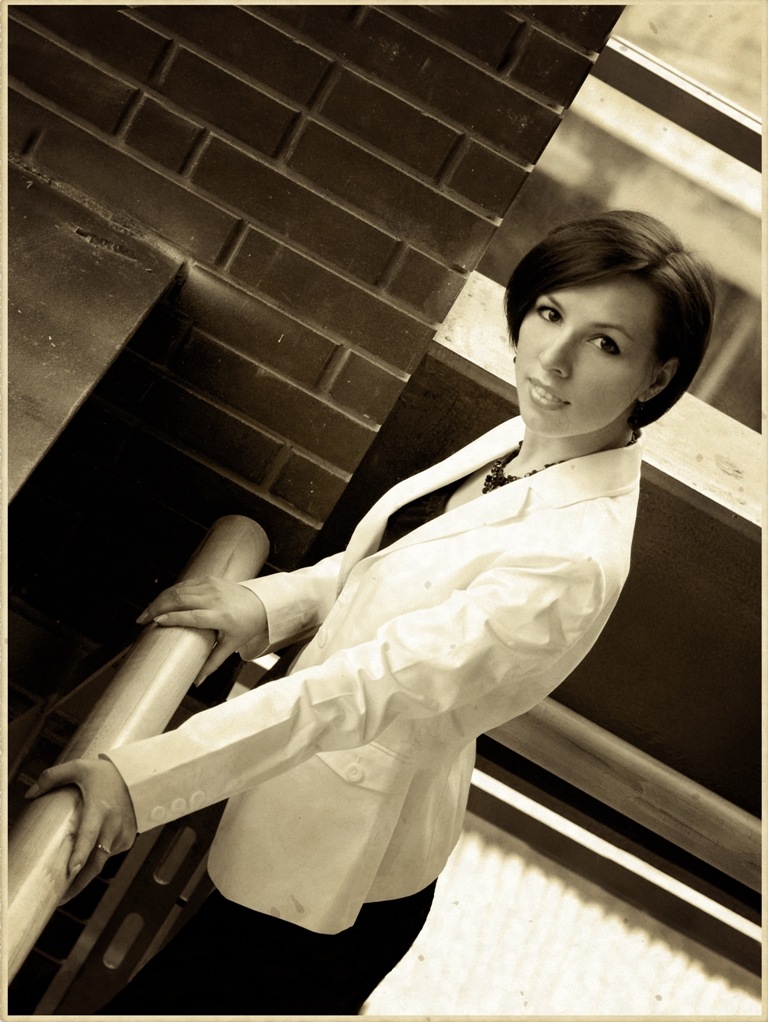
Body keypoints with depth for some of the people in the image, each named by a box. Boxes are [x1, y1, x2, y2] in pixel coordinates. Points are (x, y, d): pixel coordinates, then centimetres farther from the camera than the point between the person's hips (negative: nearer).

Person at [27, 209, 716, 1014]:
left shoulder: (572, 561, -31)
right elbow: (387, 562, 7)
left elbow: (363, 689, -35)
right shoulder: (523, 439, -5)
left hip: (340, 869, -8)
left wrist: (136, 781, -36)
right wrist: (268, 604, -10)